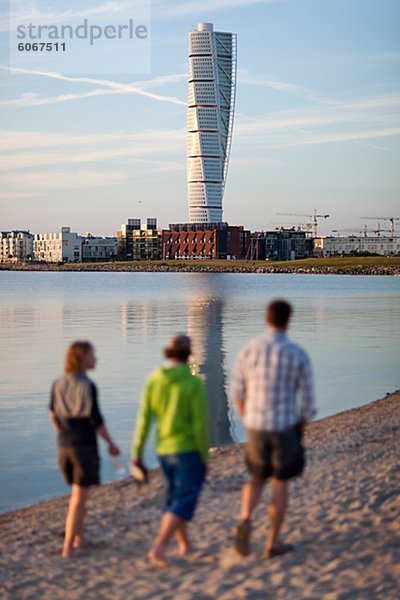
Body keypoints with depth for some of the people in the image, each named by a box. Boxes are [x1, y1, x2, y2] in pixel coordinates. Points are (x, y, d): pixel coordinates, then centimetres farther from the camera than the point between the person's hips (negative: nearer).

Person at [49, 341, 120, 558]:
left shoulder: (57, 384, 2)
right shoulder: (88, 386, -16)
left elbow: (53, 416, 10)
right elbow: (96, 420, -15)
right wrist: (111, 444, -2)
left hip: (64, 446, 6)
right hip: (85, 446, -6)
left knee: (78, 491, 25)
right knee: (79, 497, 2)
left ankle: (78, 536, 32)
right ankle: (68, 547, 1)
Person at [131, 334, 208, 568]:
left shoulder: (153, 381, -2)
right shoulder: (194, 384, -14)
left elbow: (144, 419, -3)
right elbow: (200, 424, -15)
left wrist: (137, 452, 1)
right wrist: (204, 455, -6)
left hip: (164, 450, 6)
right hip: (189, 450, -6)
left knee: (175, 496, 23)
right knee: (183, 502, -3)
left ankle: (185, 545, 34)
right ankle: (159, 548, -17)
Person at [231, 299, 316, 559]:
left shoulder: (249, 349, -4)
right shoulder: (298, 354, -12)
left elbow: (238, 393, 5)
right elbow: (308, 401, -7)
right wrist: (300, 430, 11)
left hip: (256, 427, 3)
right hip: (285, 427, -2)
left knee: (258, 479, 21)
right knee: (281, 483, 14)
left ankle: (245, 522, -5)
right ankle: (273, 543, 19)